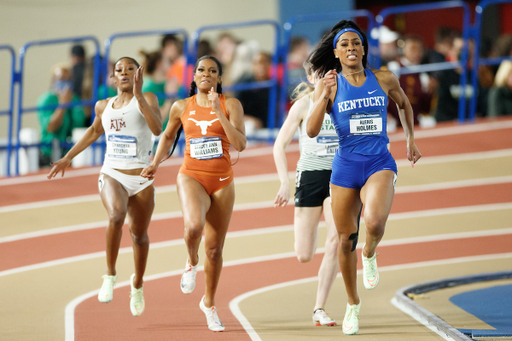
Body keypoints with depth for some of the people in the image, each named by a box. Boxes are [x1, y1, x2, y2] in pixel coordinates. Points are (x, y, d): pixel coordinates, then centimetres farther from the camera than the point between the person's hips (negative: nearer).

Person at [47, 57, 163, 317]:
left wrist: (138, 94, -28)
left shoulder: (147, 99, -5)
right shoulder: (104, 106, 8)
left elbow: (157, 128, -24)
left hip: (141, 180, -1)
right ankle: (110, 275, -17)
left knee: (139, 234, 12)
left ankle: (137, 285, 39)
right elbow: (95, 131, 29)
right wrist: (68, 158, 30)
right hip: (112, 175, 1)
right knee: (116, 215, -31)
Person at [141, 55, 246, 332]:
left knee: (214, 248, 6)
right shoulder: (182, 107, 4)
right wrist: (155, 164, 12)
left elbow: (240, 144, -13)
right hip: (192, 177, -1)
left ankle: (209, 303, 26)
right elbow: (168, 136, 22)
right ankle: (192, 263, 1)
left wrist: (219, 113, -18)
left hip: (222, 182, 1)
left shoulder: (230, 105, -1)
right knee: (194, 226, -32)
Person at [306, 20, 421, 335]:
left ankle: (370, 255, 4)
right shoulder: (330, 85, -2)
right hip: (345, 166, 1)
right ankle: (353, 305, 29)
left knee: (375, 221, -32)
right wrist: (324, 95, -19)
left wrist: (411, 140, 24)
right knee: (347, 240, 8)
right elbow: (312, 131, -10)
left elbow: (404, 104, 22)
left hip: (379, 164, -1)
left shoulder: (384, 80, 0)